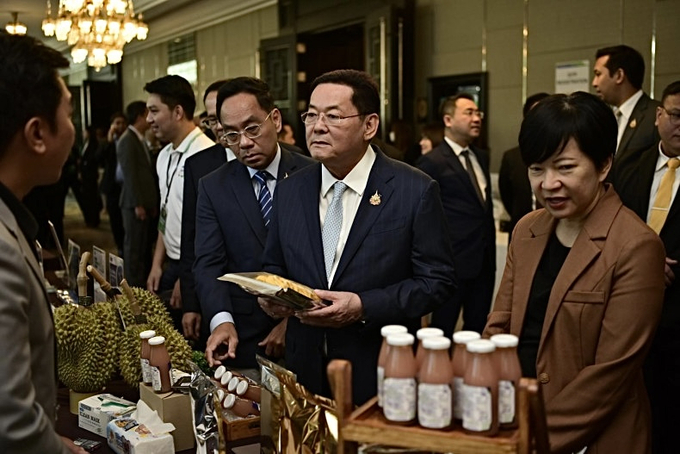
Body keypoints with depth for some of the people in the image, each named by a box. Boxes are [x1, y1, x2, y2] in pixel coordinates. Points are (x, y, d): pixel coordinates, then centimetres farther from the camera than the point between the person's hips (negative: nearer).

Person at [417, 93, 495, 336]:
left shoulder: (482, 157, 13)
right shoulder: (432, 162, -11)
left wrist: (490, 249, 16)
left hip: (484, 259, 7)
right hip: (453, 261, -7)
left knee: (478, 329, 15)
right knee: (442, 331, 5)